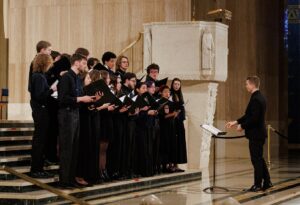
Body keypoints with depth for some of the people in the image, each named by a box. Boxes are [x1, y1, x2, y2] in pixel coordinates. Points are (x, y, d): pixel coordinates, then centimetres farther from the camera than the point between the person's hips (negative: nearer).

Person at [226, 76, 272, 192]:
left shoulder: (255, 99, -20)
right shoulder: (259, 97, 12)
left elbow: (254, 118, -25)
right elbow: (250, 115, 17)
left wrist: (242, 126, -13)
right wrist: (236, 122, 14)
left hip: (255, 134, -10)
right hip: (258, 133, 10)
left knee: (256, 159, -1)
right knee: (259, 159, 16)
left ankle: (257, 184, 6)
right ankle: (267, 182, 20)